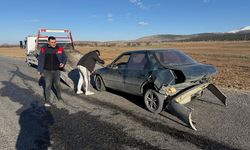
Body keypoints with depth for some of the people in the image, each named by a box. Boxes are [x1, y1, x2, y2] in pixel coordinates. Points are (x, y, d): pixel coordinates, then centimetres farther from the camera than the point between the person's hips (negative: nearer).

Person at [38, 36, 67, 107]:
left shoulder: (60, 49, -4)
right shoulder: (44, 49, -7)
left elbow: (64, 58, 5)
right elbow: (40, 60, -1)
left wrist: (63, 63, -15)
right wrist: (40, 70, -2)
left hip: (56, 70, 2)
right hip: (47, 71, -1)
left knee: (57, 84, 15)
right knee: (47, 86, -1)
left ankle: (59, 97, 36)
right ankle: (47, 101, 9)